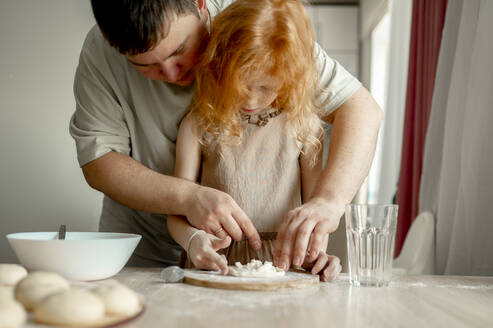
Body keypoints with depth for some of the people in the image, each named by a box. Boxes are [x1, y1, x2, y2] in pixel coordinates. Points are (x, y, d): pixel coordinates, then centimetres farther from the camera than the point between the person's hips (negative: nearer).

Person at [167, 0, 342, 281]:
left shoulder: (303, 125, 4)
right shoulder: (199, 126, 2)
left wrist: (316, 252, -9)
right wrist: (192, 239, -20)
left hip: (284, 266, 0)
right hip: (217, 266, 0)